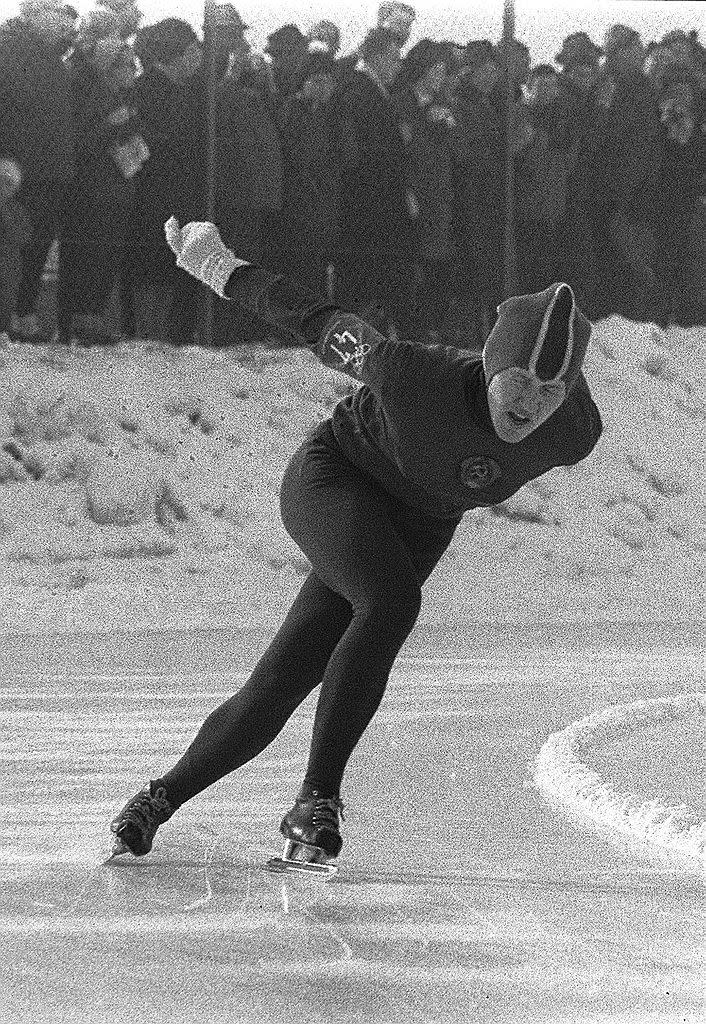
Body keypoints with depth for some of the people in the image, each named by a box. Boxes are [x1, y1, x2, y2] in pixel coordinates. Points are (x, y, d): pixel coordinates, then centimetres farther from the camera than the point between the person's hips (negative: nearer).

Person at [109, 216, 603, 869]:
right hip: (330, 478, -4)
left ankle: (165, 796, 22)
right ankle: (318, 800, -22)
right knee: (393, 601, -34)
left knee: (278, 689, -2)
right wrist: (221, 268, -4)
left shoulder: (576, 434, -25)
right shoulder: (413, 373, -35)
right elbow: (328, 328, -19)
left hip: (416, 527, 4)